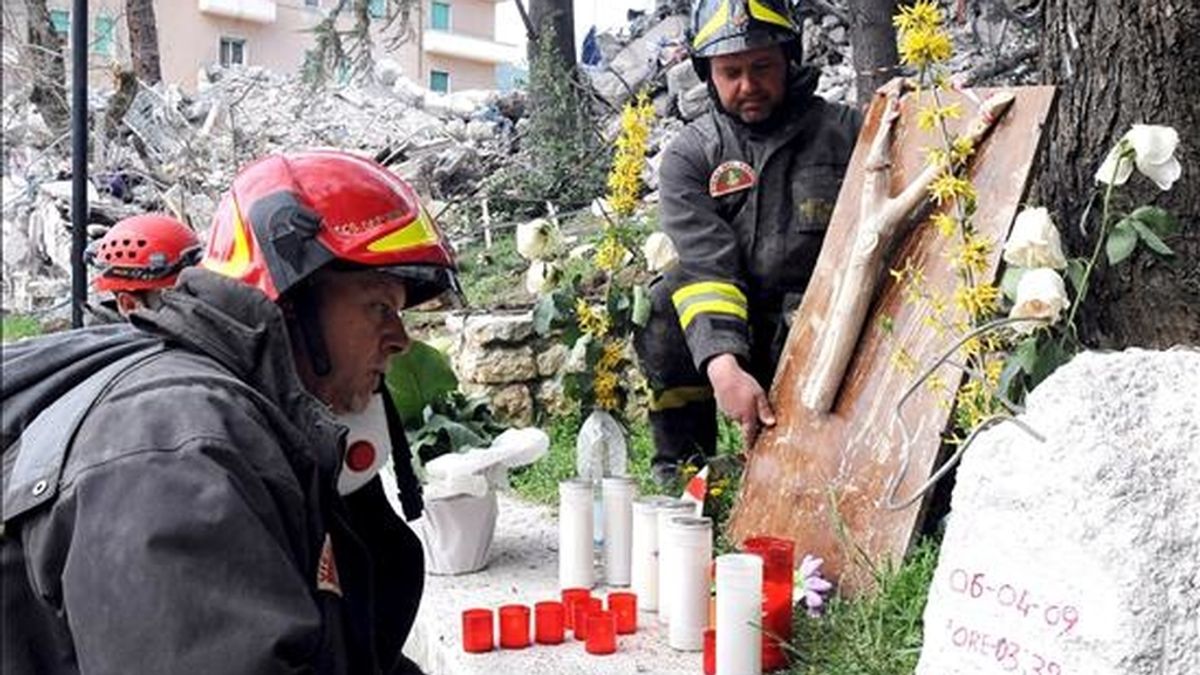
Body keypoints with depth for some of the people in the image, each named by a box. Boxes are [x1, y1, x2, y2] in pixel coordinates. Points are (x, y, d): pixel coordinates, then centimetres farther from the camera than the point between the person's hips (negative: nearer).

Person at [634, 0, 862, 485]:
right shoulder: (689, 155, 0)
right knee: (666, 304, -26)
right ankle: (680, 472, -11)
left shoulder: (844, 131, 2)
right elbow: (707, 264, -16)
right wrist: (723, 367, -32)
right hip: (731, 341, 2)